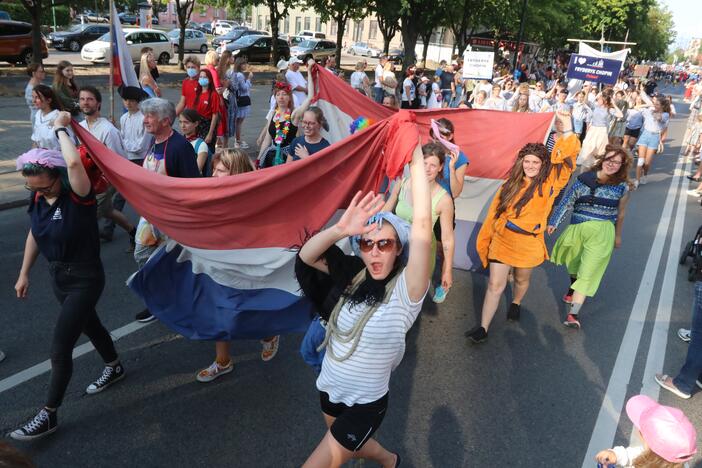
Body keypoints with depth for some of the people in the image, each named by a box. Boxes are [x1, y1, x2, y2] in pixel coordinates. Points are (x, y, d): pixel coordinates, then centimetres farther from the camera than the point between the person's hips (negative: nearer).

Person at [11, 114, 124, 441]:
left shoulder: (78, 196, -25)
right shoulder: (38, 198, -4)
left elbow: (74, 162, -46)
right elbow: (34, 234, 12)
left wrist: (61, 128, -30)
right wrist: (24, 273, 15)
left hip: (85, 279, -8)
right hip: (57, 276, 8)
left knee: (60, 348, -3)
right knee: (88, 325, 26)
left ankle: (49, 416, 15)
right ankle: (114, 368, 51)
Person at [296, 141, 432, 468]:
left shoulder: (405, 291, -23)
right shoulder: (350, 276, -9)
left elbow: (422, 229, -36)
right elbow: (306, 256, -19)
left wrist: (416, 158, -37)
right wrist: (339, 229, -38)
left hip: (365, 405, -5)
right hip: (329, 390, 6)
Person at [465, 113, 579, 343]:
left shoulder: (549, 184, -6)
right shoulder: (512, 183, 1)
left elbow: (565, 159, -20)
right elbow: (495, 211, 5)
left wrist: (567, 132, -31)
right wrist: (484, 237, 7)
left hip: (528, 243, 0)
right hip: (502, 239, 1)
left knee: (521, 279, 23)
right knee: (495, 285, -1)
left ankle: (516, 303, 55)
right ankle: (483, 328, 4)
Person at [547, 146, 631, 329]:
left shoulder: (622, 186, 1)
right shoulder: (585, 178, -1)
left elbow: (620, 213, 10)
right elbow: (567, 201, 0)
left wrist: (618, 235, 15)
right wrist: (553, 222, -4)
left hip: (602, 233, -1)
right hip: (577, 229, 1)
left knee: (588, 271, 4)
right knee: (574, 261, 13)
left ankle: (573, 313, 7)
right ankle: (574, 288, 33)